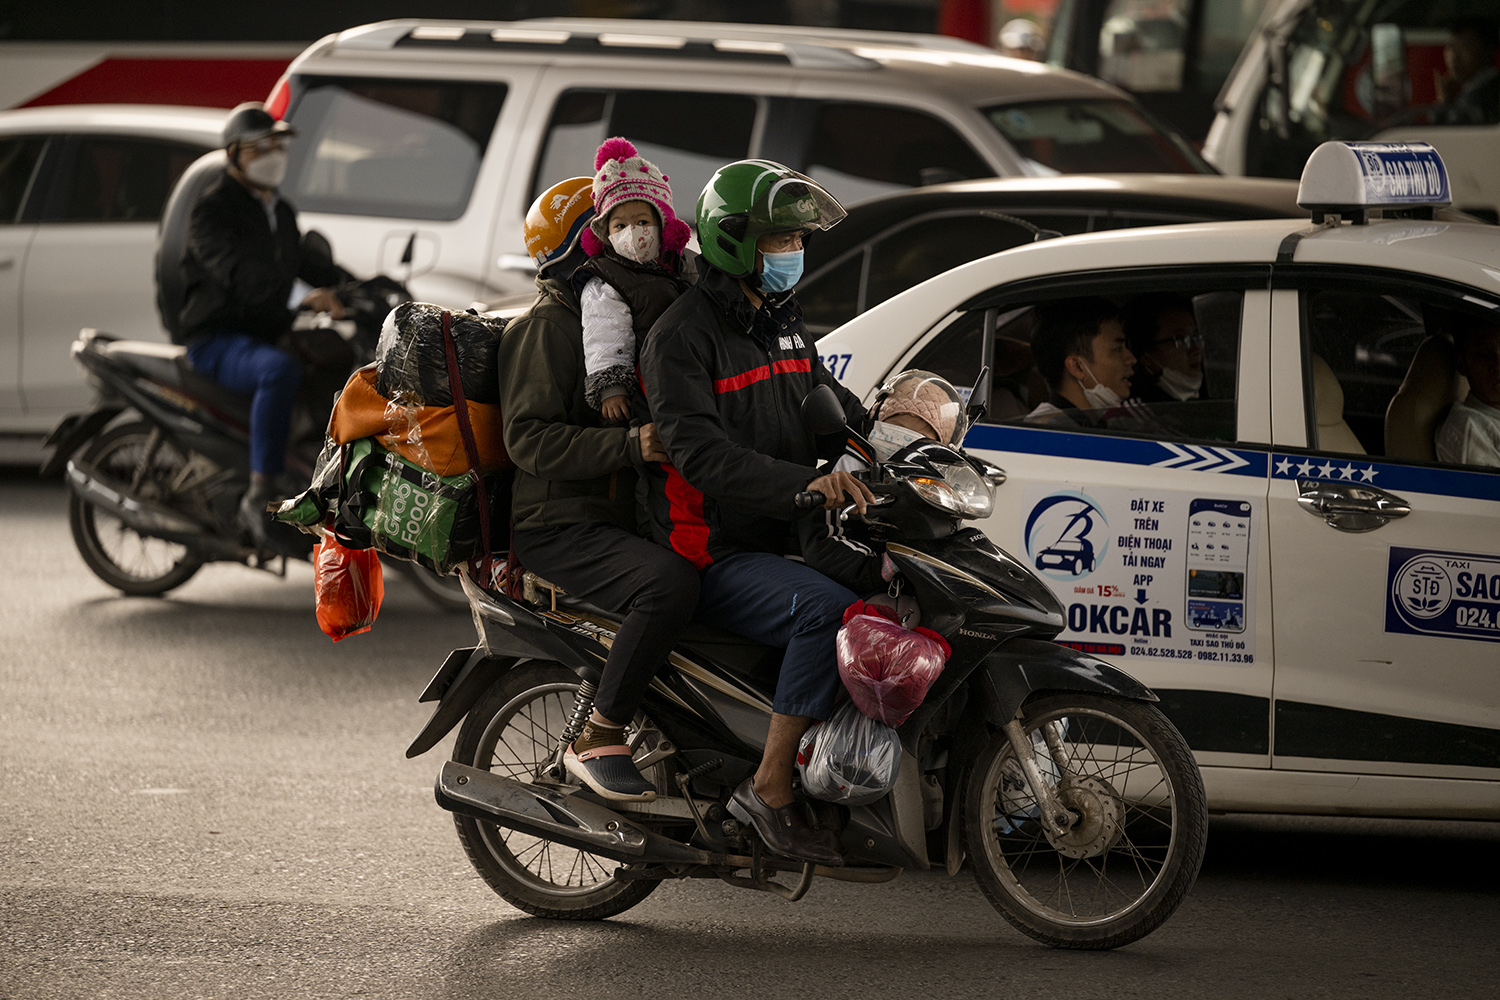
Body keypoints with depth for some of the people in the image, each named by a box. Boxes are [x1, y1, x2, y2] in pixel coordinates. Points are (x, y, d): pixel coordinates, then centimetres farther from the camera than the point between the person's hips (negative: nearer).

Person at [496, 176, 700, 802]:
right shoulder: (546, 328, -6)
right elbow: (529, 436, -19)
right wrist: (628, 446, -28)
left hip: (622, 518, 10)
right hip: (560, 526, -10)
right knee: (669, 584, -33)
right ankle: (597, 742, -27)